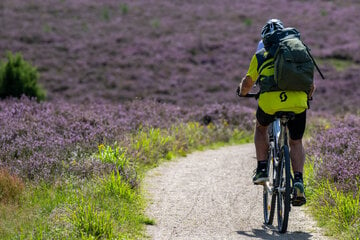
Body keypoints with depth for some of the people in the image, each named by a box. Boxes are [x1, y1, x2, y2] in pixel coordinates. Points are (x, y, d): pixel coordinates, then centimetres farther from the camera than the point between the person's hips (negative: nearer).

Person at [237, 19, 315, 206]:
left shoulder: (261, 55, 21)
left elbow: (248, 82, 17)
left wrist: (242, 92, 40)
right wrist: (306, 98, 48)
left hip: (270, 101, -1)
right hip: (297, 102, 1)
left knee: (261, 128, 33)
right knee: (296, 143, 21)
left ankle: (262, 169, 23)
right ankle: (298, 181, 0)